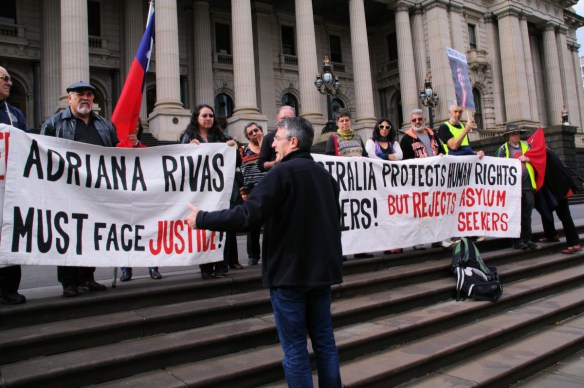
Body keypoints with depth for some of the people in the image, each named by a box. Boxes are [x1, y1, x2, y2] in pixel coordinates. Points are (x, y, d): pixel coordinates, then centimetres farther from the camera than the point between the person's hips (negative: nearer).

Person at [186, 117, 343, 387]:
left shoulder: (282, 173, -14)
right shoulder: (325, 175, 10)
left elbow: (248, 215, -21)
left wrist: (202, 219, -10)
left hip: (289, 272, -7)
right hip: (321, 270, 7)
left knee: (295, 349, 3)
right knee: (325, 342, 15)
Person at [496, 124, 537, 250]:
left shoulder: (526, 145, 17)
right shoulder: (503, 149, 6)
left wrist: (528, 159, -1)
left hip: (527, 184, 3)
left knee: (527, 214, 6)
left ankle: (527, 239, 15)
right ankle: (517, 240, 6)